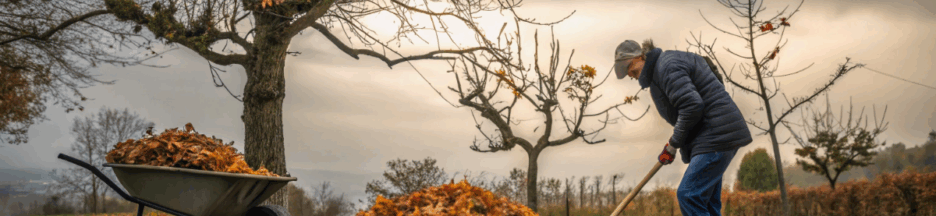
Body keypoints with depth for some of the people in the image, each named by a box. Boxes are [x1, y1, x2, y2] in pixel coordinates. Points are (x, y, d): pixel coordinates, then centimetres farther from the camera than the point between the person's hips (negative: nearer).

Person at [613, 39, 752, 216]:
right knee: (706, 202, 10)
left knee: (688, 196, -12)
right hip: (717, 135, 10)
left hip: (717, 135, -10)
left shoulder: (667, 67, -15)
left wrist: (673, 145, -13)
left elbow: (692, 106, -23)